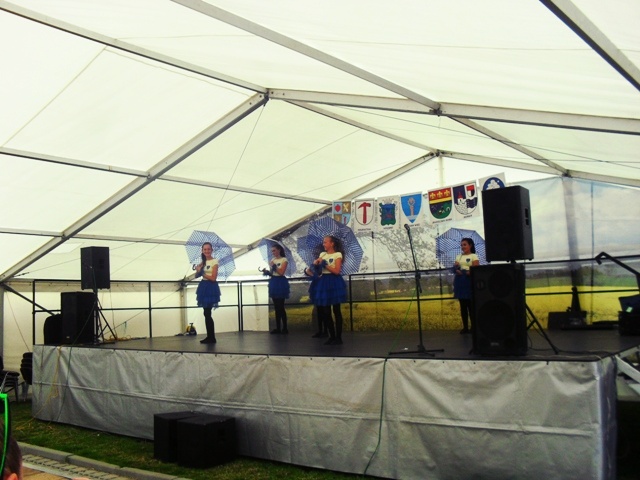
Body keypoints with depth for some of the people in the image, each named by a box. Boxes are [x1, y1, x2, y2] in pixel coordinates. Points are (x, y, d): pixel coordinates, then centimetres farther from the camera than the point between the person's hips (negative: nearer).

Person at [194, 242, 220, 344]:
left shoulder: (214, 262, -9)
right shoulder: (203, 262, 13)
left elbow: (213, 278, -15)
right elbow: (197, 275, 8)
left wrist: (202, 273, -8)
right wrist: (198, 271, -11)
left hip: (211, 288, -7)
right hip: (203, 287, 7)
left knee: (207, 313, -7)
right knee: (206, 313, 8)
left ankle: (211, 337, 0)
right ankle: (210, 336, 13)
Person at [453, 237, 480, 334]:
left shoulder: (474, 256, 1)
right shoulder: (458, 256, 18)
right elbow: (454, 268, 9)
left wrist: (469, 272, -24)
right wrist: (456, 270, -12)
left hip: (469, 282, -5)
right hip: (459, 282, 5)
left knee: (471, 305, -6)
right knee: (462, 305, 6)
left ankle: (473, 327, -1)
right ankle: (465, 327, 10)